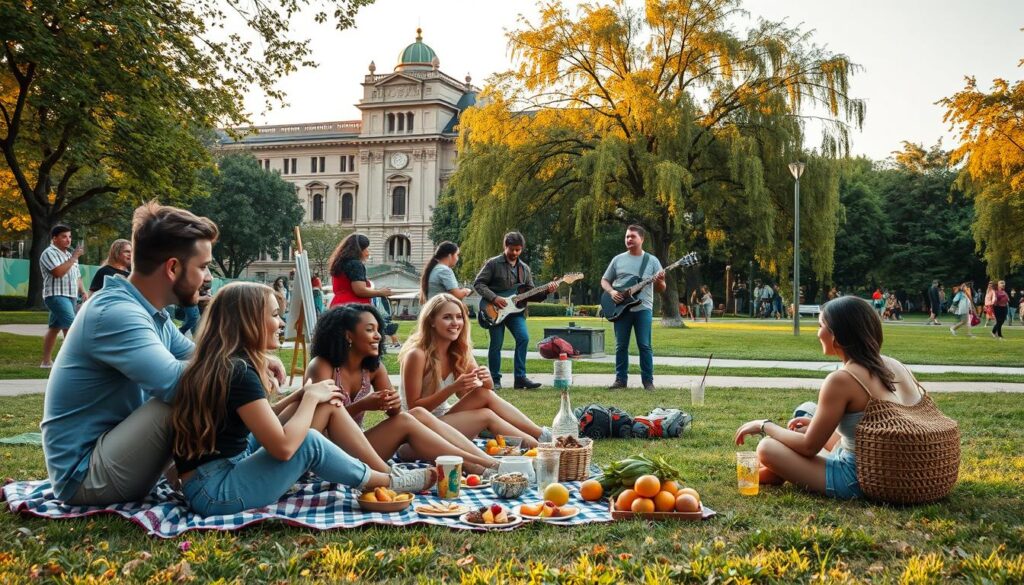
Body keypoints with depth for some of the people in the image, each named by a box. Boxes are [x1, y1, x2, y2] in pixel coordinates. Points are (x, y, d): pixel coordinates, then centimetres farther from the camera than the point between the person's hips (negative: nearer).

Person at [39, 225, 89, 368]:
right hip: (56, 296, -8)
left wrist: (83, 291, 11)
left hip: (70, 296, 8)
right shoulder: (49, 253, -7)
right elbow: (58, 272, -22)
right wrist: (73, 258, -18)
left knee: (54, 328, 11)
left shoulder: (69, 254, 21)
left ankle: (46, 361, 16)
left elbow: (76, 276, 25)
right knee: (71, 328, -19)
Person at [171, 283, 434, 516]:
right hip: (214, 492, -9)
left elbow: (262, 422, 16)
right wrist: (311, 397, -9)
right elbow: (283, 446, -24)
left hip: (231, 465, 9)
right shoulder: (238, 372, -22)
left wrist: (303, 396, 2)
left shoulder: (221, 364, 7)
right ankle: (389, 484, 7)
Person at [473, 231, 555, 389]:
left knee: (523, 338, -14)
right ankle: (495, 380, 11)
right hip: (495, 310, -4)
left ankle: (519, 377, -7)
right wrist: (494, 298, -17)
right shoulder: (493, 264, -2)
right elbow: (478, 283, -6)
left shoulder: (524, 268, 13)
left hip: (515, 310, 4)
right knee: (496, 344, -2)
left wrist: (546, 290, -3)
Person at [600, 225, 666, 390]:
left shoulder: (652, 260, 5)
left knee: (645, 346, -4)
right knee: (621, 346, 3)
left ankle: (648, 381, 3)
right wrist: (611, 292, -6)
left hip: (643, 308, -2)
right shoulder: (618, 259, 9)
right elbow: (604, 281, 15)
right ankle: (621, 379, 11)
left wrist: (660, 281, -18)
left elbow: (662, 290, 5)